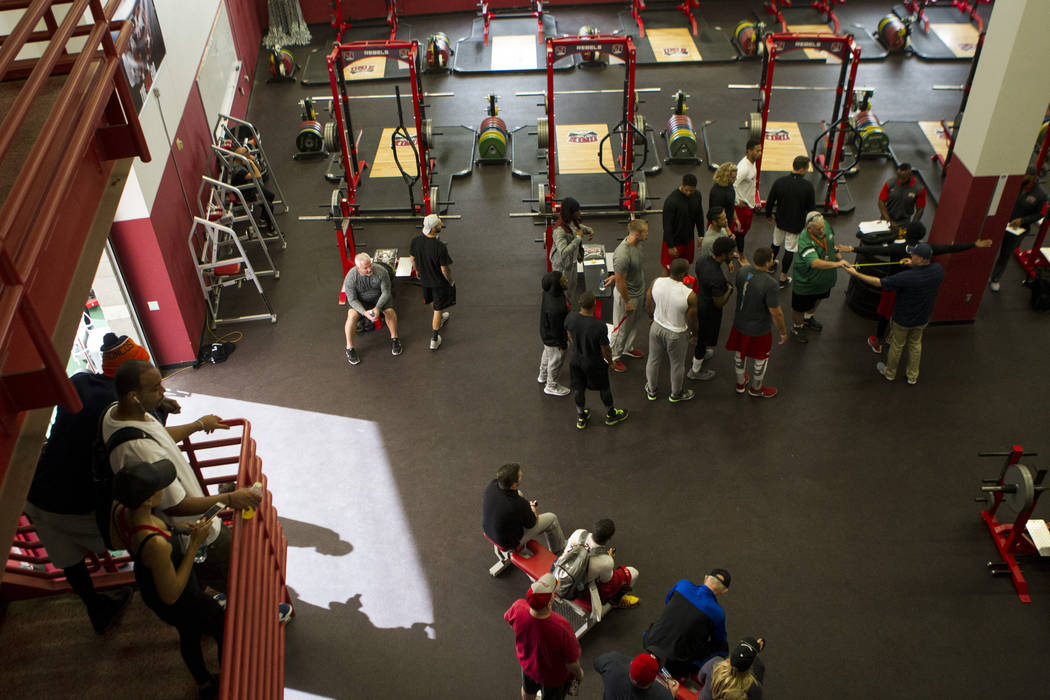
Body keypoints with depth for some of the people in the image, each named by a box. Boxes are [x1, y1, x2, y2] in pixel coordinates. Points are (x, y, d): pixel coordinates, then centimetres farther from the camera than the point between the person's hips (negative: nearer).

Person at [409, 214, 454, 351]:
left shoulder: (415, 241, -19)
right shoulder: (440, 247, -36)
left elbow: (413, 259, -1)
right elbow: (445, 269, -25)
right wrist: (451, 281, -6)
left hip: (424, 279, 6)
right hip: (439, 282, -6)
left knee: (432, 302, 33)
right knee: (438, 309, 14)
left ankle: (440, 319, 62)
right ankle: (434, 339, 26)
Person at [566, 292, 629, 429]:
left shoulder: (570, 319, -21)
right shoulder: (599, 326, -34)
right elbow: (605, 350, -20)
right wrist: (610, 361, 2)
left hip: (576, 360, 4)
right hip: (594, 364, -3)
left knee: (578, 389, 24)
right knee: (604, 388, 23)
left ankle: (581, 418, 45)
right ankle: (610, 414, 47)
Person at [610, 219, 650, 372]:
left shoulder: (637, 243, -9)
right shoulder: (623, 255, -37)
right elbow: (620, 282, -27)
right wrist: (627, 302, -18)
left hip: (639, 291, 9)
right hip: (626, 294, -9)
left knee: (634, 323, 27)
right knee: (622, 327, 10)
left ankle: (628, 348, 49)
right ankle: (613, 357, 29)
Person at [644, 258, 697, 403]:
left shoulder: (656, 282, -19)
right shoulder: (689, 295, -31)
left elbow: (648, 305, -2)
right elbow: (691, 321, -17)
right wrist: (694, 333, 5)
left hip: (656, 327, 4)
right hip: (676, 335, -4)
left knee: (654, 360, 27)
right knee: (677, 365, 23)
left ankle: (651, 390, 50)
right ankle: (675, 394, 47)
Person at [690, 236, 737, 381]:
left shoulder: (702, 260, -14)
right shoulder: (717, 278, -39)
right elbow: (719, 304, -26)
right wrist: (730, 288, -12)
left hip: (700, 302, 8)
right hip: (710, 311, -8)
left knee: (700, 333, 33)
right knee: (704, 339, 16)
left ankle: (699, 355, 60)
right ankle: (695, 371, 39)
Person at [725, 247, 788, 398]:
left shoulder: (742, 272, -16)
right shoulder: (770, 284, -34)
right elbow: (776, 312, -26)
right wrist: (783, 331, -10)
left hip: (739, 322, 6)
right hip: (759, 329, -6)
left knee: (739, 353, 27)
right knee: (761, 359, 21)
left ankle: (740, 383, 50)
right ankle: (756, 388, 43)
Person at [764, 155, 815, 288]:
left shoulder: (779, 181, -16)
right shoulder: (808, 186, -21)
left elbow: (770, 201, -5)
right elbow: (811, 207, -10)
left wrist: (768, 215, 14)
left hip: (780, 221, 3)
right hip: (796, 224, -3)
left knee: (776, 243, 28)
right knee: (790, 250, 11)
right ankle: (783, 278, 22)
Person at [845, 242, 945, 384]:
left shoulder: (906, 277, -37)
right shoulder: (938, 270, -20)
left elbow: (879, 282, -28)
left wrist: (856, 274, -21)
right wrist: (913, 265, -2)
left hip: (902, 320, -5)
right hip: (922, 319, 5)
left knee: (896, 346, 20)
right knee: (915, 344, 27)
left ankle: (889, 372, 44)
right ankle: (913, 376, 43)